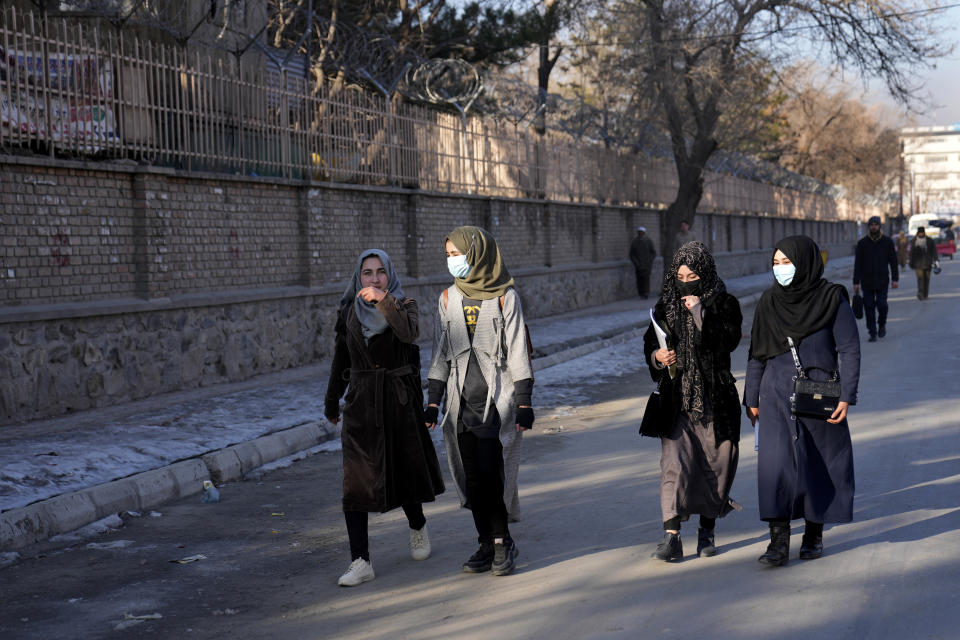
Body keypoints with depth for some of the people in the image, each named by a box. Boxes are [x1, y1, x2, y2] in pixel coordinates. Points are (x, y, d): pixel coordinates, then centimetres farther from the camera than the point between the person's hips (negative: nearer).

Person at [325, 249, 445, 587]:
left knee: (405, 471, 11)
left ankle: (417, 526, 43)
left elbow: (409, 332, -27)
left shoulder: (404, 305, -3)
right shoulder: (349, 312, 4)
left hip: (400, 402, -1)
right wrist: (332, 401, 23)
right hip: (361, 404, 2)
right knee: (355, 480, -9)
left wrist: (383, 300, -40)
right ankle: (360, 562, -8)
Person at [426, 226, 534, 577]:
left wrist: (524, 401, -8)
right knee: (472, 475, 3)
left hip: (497, 397, -4)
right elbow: (441, 353, 13)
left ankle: (501, 542, 3)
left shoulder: (505, 296, -3)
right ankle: (489, 543, 12)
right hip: (462, 399, 4)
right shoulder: (448, 299, 9)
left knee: (490, 472, -9)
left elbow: (518, 350, -3)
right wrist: (433, 401, 8)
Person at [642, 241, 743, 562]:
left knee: (715, 464, 6)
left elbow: (728, 342, -17)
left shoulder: (724, 305, -1)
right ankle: (671, 538, -14)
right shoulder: (666, 306, 7)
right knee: (674, 463, -11)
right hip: (677, 399, 1)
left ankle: (707, 530, 23)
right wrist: (657, 356, -7)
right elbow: (650, 344, 15)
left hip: (715, 399, -1)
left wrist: (700, 313, -20)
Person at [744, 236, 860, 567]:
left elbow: (849, 350, -6)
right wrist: (752, 399, 9)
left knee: (819, 466, 7)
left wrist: (847, 396, -12)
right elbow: (757, 353, 9)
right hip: (777, 397, 2)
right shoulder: (768, 302, 3)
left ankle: (814, 533, 23)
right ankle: (779, 541, -9)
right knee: (775, 465, -10)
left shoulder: (832, 300, -7)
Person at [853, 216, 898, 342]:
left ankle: (882, 324, 19)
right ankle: (873, 333, 7)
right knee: (869, 307, -1)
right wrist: (856, 282, -1)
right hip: (867, 282, 1)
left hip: (882, 281, -1)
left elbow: (893, 261, 5)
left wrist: (895, 279, -4)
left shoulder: (887, 242, 4)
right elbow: (857, 264, 4)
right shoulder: (862, 243, 4)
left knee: (882, 305, -11)